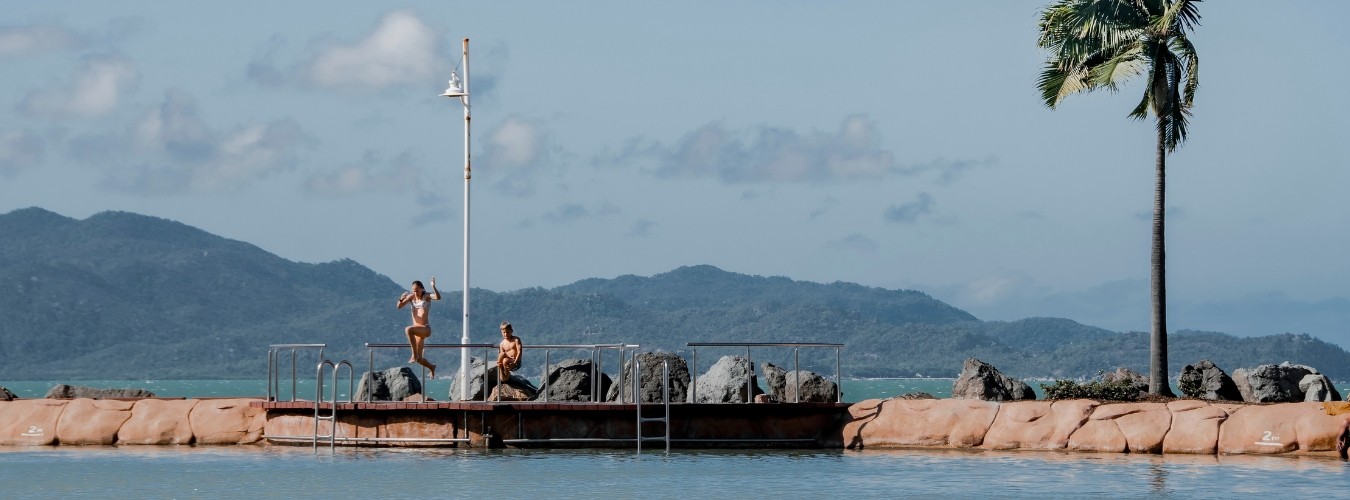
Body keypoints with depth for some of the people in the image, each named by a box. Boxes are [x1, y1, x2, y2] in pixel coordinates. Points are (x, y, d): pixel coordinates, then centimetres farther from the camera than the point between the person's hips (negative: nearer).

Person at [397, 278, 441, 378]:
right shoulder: (411, 297, 9)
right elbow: (399, 306, 5)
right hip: (417, 330, 7)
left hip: (425, 328, -7)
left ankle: (415, 355, -29)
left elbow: (438, 297, -23)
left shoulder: (426, 296, -4)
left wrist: (433, 287, -38)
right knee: (418, 359, 10)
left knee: (408, 329, -37)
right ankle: (431, 367, 40)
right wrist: (401, 299, -16)